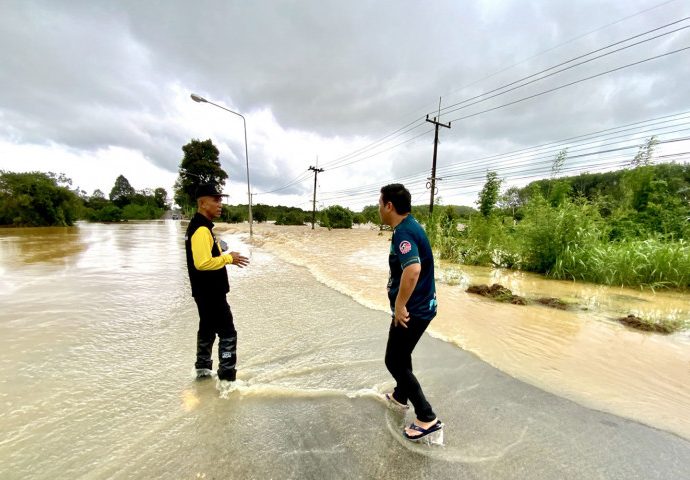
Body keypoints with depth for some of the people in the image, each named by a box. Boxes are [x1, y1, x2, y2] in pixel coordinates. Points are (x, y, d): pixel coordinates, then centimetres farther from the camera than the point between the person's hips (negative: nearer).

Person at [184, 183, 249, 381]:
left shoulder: (200, 226, 12)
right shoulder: (201, 229, -21)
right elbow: (202, 263, -28)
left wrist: (224, 255, 6)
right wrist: (228, 258, -18)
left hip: (206, 291, 11)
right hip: (210, 292, -11)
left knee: (208, 330, 21)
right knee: (228, 333, -3)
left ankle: (203, 369, 36)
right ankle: (227, 377, 6)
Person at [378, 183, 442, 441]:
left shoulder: (403, 232, -24)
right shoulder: (410, 226, 8)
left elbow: (413, 269, -40)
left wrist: (399, 306, -28)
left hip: (412, 310, -10)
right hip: (420, 306, 10)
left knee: (395, 362, 6)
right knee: (402, 354, 27)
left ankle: (427, 418, 18)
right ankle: (400, 396, 48)